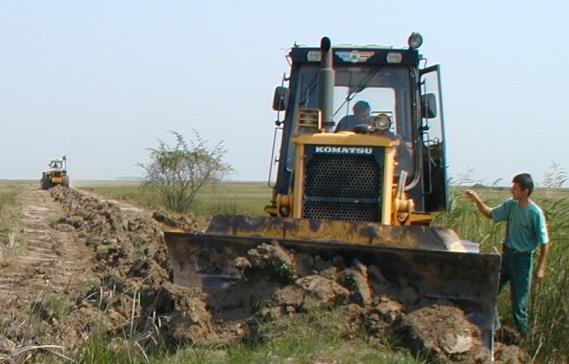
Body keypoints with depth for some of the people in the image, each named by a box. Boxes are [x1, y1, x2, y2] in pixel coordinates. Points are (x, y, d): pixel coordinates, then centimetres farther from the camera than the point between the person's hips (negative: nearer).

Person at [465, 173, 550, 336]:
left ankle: (522, 334, 21)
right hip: (507, 254, 6)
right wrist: (477, 200, -1)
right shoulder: (510, 205, -1)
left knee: (519, 300, 3)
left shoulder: (535, 213, -18)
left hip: (522, 259, -6)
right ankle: (494, 326, 26)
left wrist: (541, 268, -17)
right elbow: (491, 214, 15)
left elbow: (544, 243, -14)